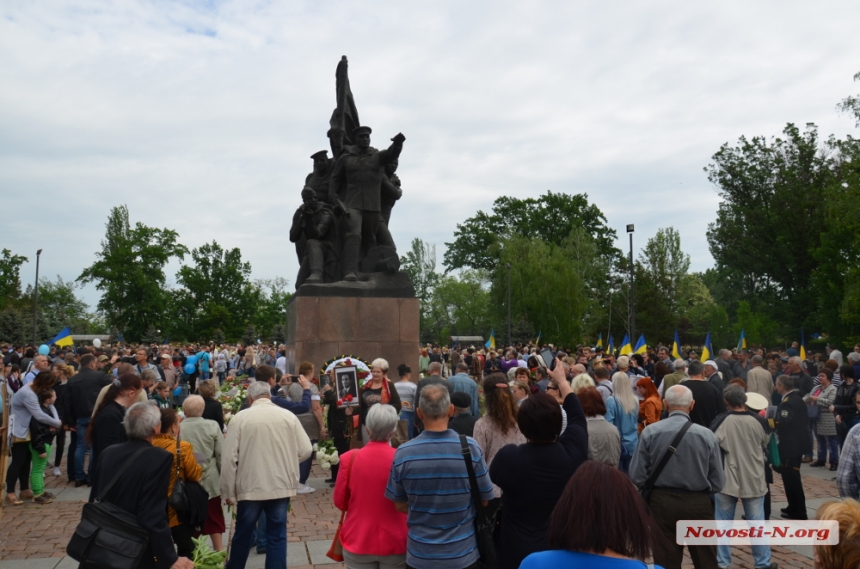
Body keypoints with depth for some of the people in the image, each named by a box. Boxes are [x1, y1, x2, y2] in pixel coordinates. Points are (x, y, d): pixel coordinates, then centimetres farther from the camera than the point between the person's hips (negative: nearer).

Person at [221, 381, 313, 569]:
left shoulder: (240, 418, -7)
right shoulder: (289, 416, -2)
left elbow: (229, 458, -7)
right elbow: (306, 450, 0)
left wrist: (228, 492, 1)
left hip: (250, 486, -1)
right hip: (281, 485, 1)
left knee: (243, 534, 18)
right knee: (277, 535, 10)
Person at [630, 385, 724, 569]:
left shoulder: (650, 432, -10)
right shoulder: (706, 435, -10)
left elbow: (637, 476, -8)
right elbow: (718, 482, -3)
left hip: (661, 503, 0)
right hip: (698, 504, 0)